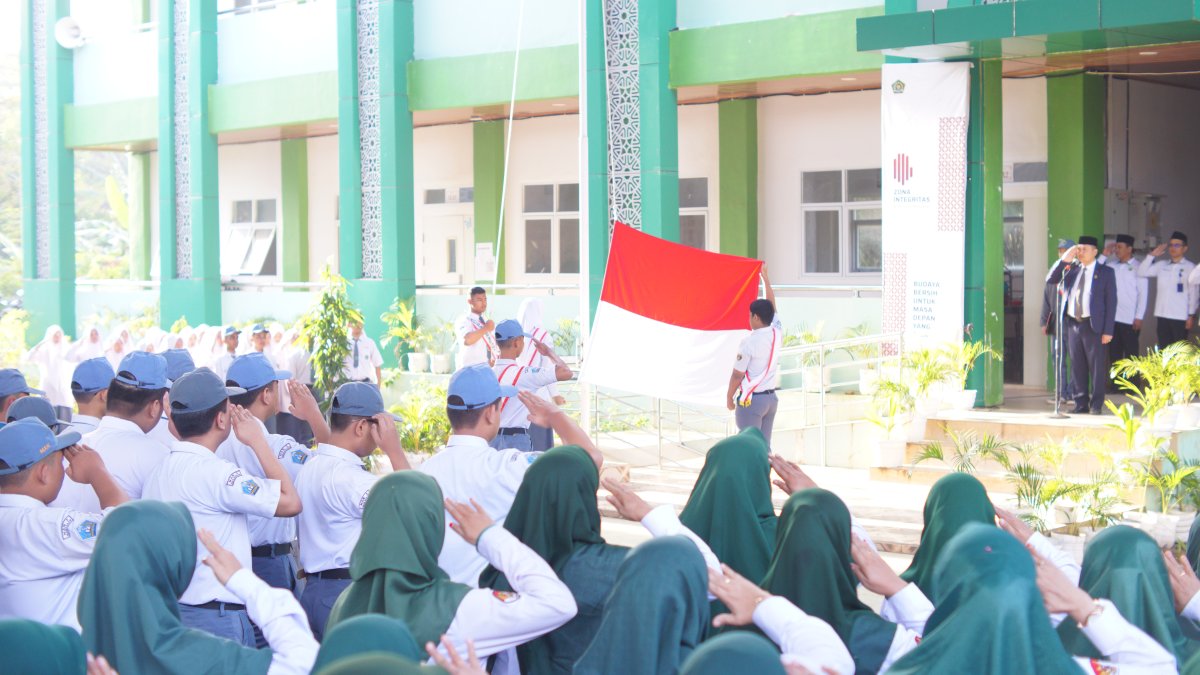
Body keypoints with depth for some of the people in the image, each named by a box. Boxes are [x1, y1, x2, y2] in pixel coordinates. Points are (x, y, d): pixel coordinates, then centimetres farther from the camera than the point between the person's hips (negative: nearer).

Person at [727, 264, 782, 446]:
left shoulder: (749, 342, -15)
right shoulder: (777, 332, 2)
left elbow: (737, 375, -11)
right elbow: (772, 306, 18)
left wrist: (729, 398, 3)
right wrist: (765, 277, 28)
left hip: (752, 399, -7)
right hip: (771, 398, 7)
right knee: (765, 444, 11)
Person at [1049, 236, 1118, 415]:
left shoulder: (1106, 272, 1)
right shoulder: (1071, 268, 13)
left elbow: (1111, 301, -2)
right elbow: (1052, 279, 5)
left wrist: (1108, 330, -9)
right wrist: (1065, 260, -6)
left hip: (1094, 325, -4)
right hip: (1073, 323, 4)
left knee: (1097, 367, -1)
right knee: (1077, 367, 7)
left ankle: (1096, 405, 6)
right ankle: (1081, 404, 14)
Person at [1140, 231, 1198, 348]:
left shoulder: (1190, 267, -2)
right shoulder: (1162, 265, 11)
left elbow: (1194, 293, -3)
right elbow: (1142, 272, 8)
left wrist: (1191, 315, -7)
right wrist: (1152, 255, 3)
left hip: (1180, 316, -4)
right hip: (1162, 315, 4)